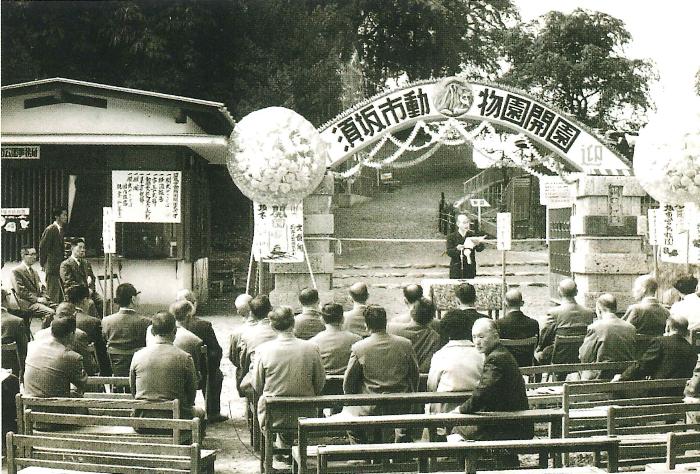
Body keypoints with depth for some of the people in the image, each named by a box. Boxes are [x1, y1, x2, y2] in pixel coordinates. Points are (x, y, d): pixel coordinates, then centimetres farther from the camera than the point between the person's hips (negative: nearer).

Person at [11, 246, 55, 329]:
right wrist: (36, 299, -16)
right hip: (27, 303, -8)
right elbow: (20, 291, -12)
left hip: (38, 300, 8)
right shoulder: (16, 271, -4)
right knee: (49, 312, -29)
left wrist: (44, 297, 2)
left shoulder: (34, 272, 24)